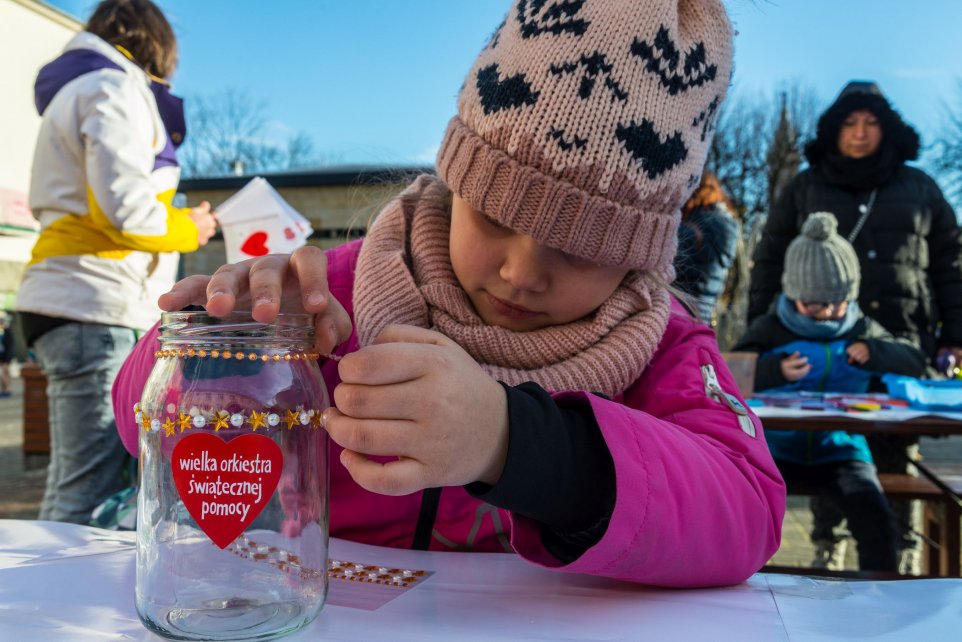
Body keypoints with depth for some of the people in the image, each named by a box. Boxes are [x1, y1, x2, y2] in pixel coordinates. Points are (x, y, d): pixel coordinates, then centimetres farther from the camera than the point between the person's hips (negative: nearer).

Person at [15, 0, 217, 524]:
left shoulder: (74, 89, 27)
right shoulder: (116, 88, -3)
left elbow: (85, 209, 20)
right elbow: (123, 209, -16)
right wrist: (188, 228, 0)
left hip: (67, 302, 10)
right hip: (98, 308, -10)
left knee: (71, 488, 14)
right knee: (90, 498, -10)